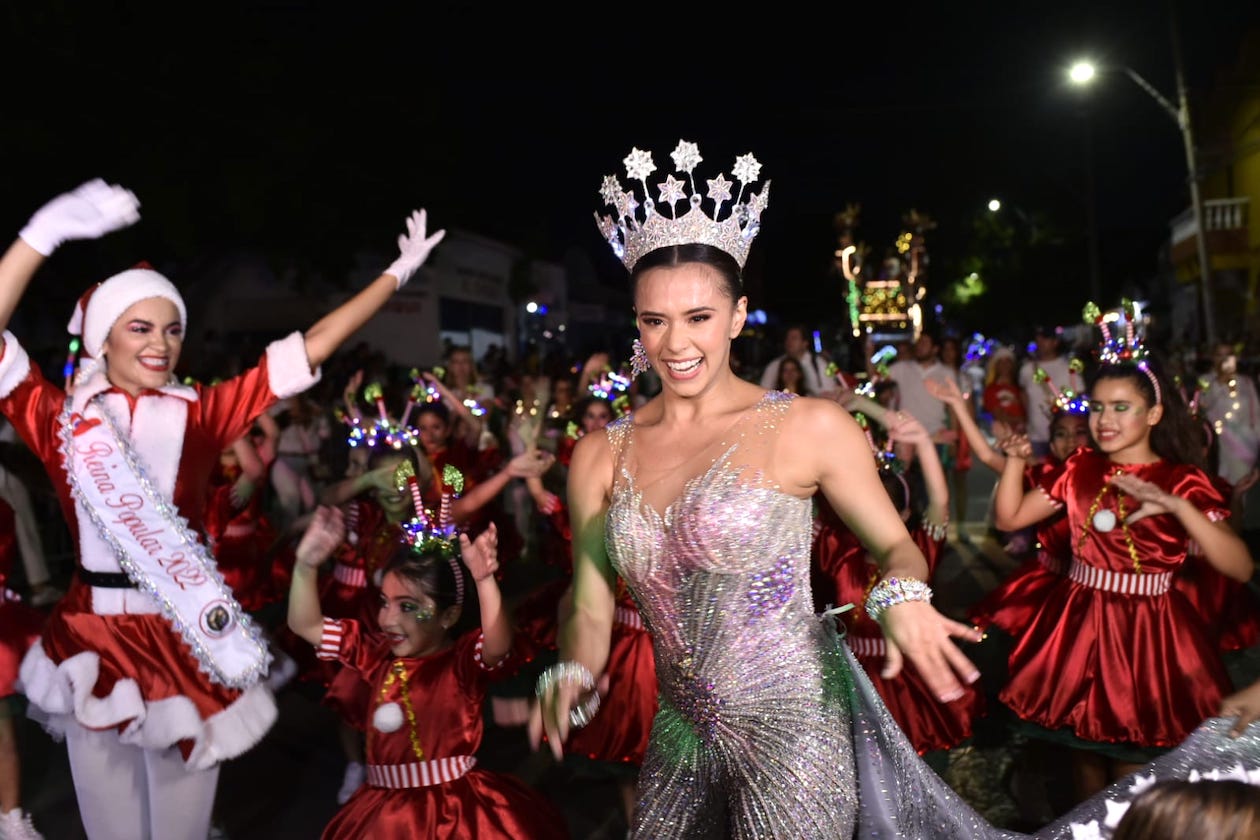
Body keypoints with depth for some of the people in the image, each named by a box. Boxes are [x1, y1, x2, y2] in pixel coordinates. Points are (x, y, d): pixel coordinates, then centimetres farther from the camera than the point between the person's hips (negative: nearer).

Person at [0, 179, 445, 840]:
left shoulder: (201, 413, 0)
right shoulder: (62, 418, -1)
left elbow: (311, 349, 0)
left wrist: (397, 273, 0)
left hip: (188, 638, 1)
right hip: (94, 637, 0)